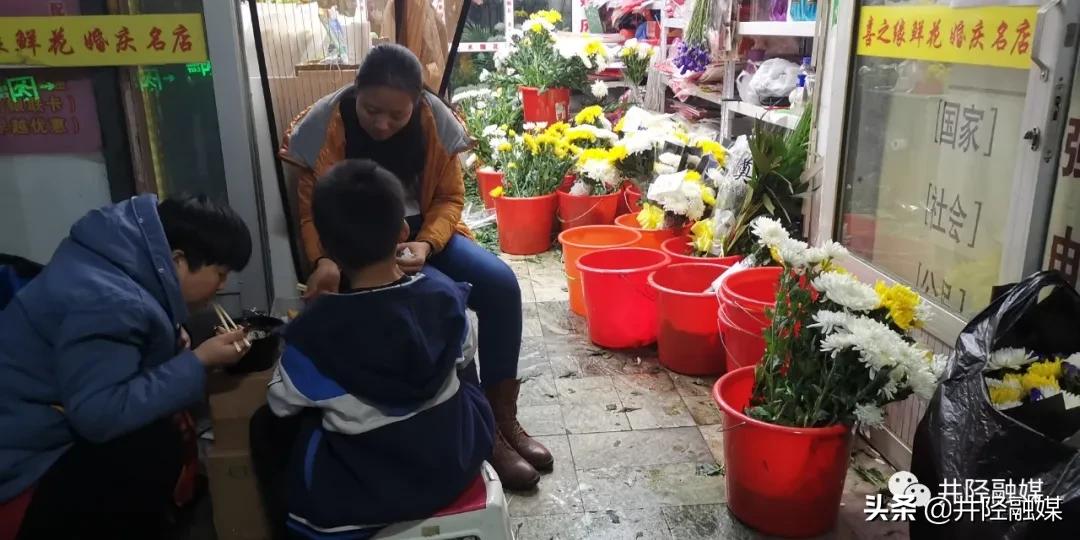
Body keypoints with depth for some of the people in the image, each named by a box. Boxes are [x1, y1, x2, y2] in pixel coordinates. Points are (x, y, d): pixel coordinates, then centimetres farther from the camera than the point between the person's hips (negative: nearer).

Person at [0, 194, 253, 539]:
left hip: (40, 411, 10)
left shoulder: (126, 261, 0)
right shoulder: (108, 303, -29)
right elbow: (100, 416, -31)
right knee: (156, 446, -21)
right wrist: (198, 362, -26)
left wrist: (171, 340, 0)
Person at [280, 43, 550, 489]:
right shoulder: (324, 125, -16)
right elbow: (311, 210, -9)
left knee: (501, 284, -20)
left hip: (424, 233, 4)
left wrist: (426, 244, -21)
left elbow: (450, 197, -2)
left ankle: (503, 416, -5)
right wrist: (323, 259, -28)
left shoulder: (434, 120, -10)